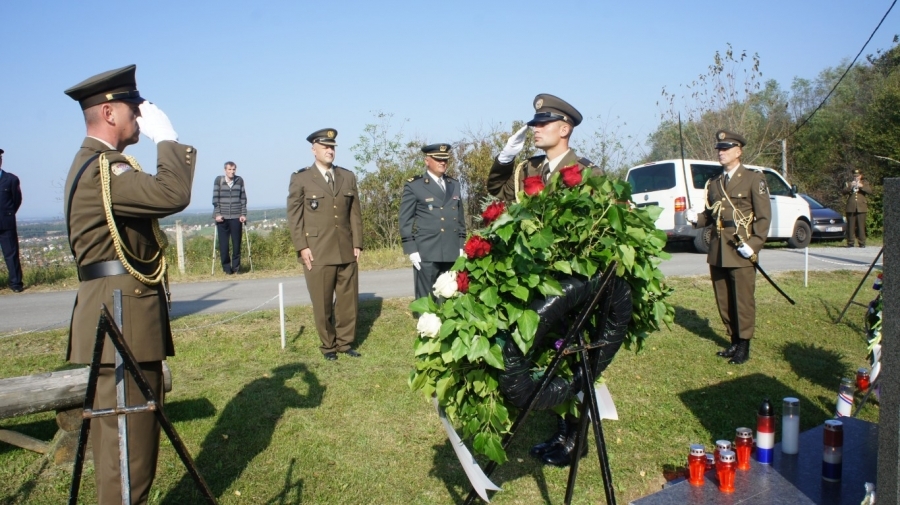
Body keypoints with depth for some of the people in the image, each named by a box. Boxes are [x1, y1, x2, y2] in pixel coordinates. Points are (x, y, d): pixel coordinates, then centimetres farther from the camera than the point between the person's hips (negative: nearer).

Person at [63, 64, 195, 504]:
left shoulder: (101, 163, 19)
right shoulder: (99, 168, -15)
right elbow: (172, 195, -29)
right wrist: (168, 136, -17)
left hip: (122, 317, 11)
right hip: (120, 320, -11)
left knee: (127, 442, 20)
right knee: (127, 447, -4)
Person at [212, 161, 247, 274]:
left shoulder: (239, 180, 4)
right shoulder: (219, 180, 2)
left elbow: (243, 198, 5)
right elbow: (215, 198, 1)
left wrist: (243, 214, -2)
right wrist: (217, 214, -6)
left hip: (236, 217, 0)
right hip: (222, 217, 0)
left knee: (236, 243, 2)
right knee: (223, 244, 1)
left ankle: (236, 267, 13)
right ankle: (226, 267, 11)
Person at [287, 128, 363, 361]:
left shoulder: (348, 177, 12)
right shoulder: (300, 178, 2)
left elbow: (355, 213, 10)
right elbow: (294, 216, -1)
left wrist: (357, 244, 4)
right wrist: (302, 247, -9)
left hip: (346, 251, 3)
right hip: (317, 253, -3)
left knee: (348, 300, 7)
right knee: (322, 303, 4)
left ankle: (344, 342, 22)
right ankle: (328, 346, 19)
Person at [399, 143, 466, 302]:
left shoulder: (454, 185, 17)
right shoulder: (413, 186, 0)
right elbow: (405, 221, -3)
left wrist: (461, 245, 12)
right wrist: (411, 249, -9)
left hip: (452, 253, 5)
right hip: (426, 253, -5)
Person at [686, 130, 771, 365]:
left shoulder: (753, 178, 0)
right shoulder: (714, 183, 17)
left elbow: (764, 215, -5)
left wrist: (754, 244, -16)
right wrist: (696, 217, -4)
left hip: (741, 251, -5)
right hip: (717, 251, 6)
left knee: (743, 300, 0)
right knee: (723, 300, 11)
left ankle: (743, 346, 10)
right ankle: (734, 340, 24)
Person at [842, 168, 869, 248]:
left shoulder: (864, 184, 16)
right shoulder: (848, 183, 15)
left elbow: (869, 191, -2)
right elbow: (843, 192, -1)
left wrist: (861, 186, -16)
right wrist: (850, 187, -17)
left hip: (861, 208, 0)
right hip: (851, 208, 0)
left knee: (861, 226, -4)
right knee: (851, 226, -1)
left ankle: (862, 243, -1)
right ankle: (850, 242, 4)